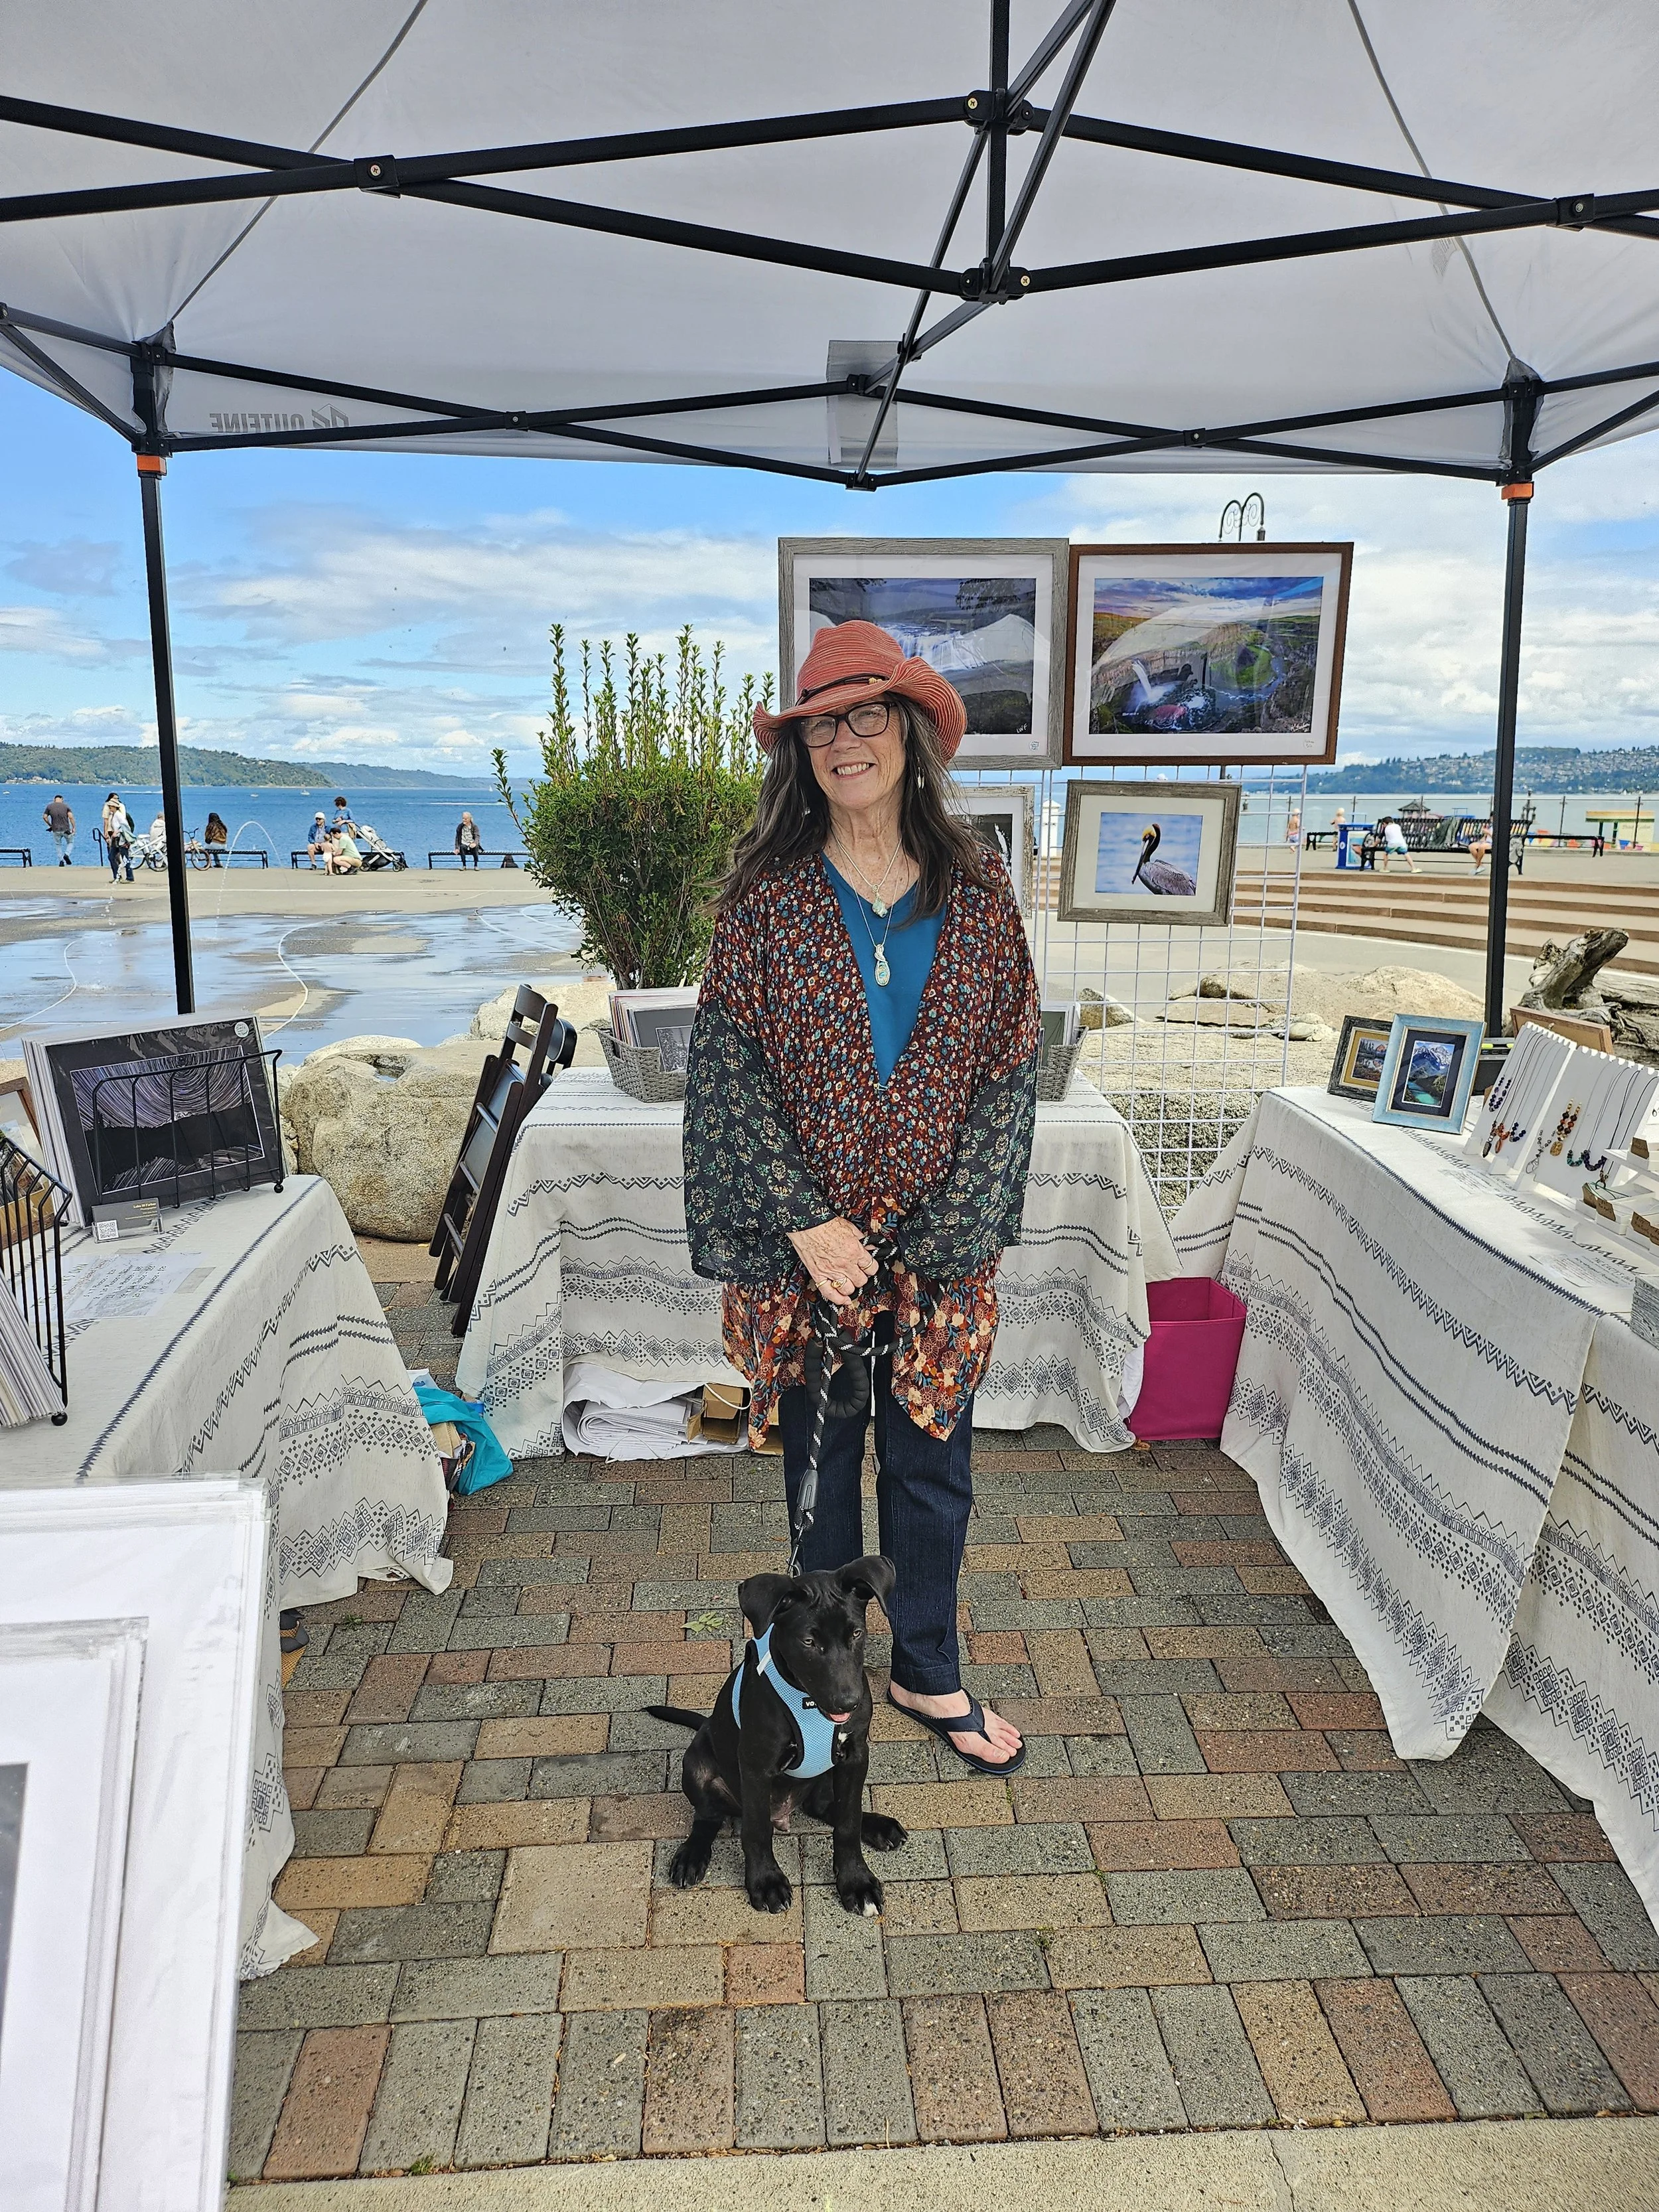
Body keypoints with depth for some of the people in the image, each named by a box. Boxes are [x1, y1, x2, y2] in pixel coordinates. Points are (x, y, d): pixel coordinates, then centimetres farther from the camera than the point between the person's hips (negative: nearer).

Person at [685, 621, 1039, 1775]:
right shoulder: (768, 890, -4)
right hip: (802, 1239, -1)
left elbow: (1013, 1064, -2)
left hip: (942, 1241, 1)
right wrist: (806, 1220, -15)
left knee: (932, 1465, 14)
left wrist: (945, 1234, -10)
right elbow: (728, 1064, -7)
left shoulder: (977, 889, -1)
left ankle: (929, 1673, 36)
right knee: (821, 1461, 14)